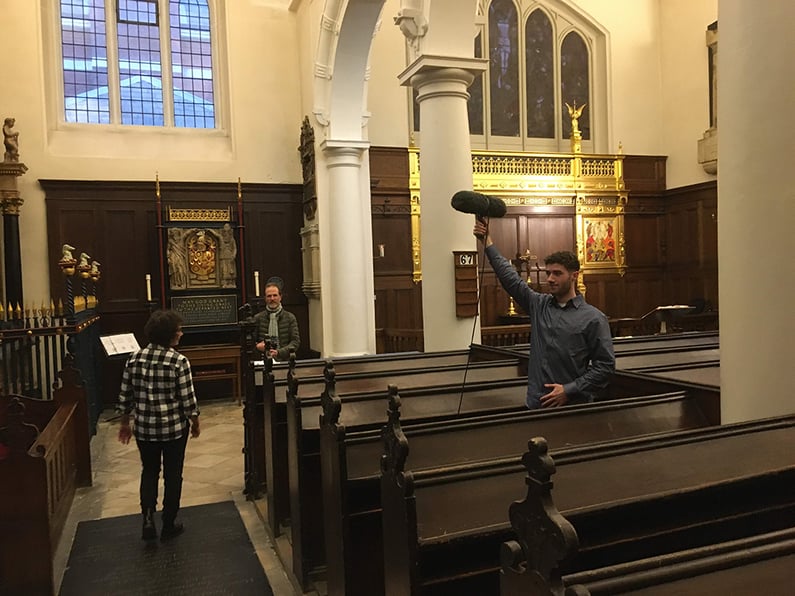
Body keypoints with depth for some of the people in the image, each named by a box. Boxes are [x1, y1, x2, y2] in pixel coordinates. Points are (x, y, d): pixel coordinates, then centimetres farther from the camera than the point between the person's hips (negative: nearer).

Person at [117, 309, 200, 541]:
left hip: (144, 428, 4)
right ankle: (169, 525, 22)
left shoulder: (134, 358, -3)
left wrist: (125, 423, 17)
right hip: (174, 428, -3)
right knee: (172, 475, 12)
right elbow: (188, 399, -13)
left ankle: (148, 519, 8)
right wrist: (195, 422, 3)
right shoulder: (178, 361, -16)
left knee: (149, 472, 21)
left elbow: (125, 396, 4)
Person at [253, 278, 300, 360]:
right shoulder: (257, 318, 11)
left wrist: (279, 352, -10)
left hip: (284, 361, 0)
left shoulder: (290, 317, 9)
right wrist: (257, 346, -7)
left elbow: (295, 341, 4)